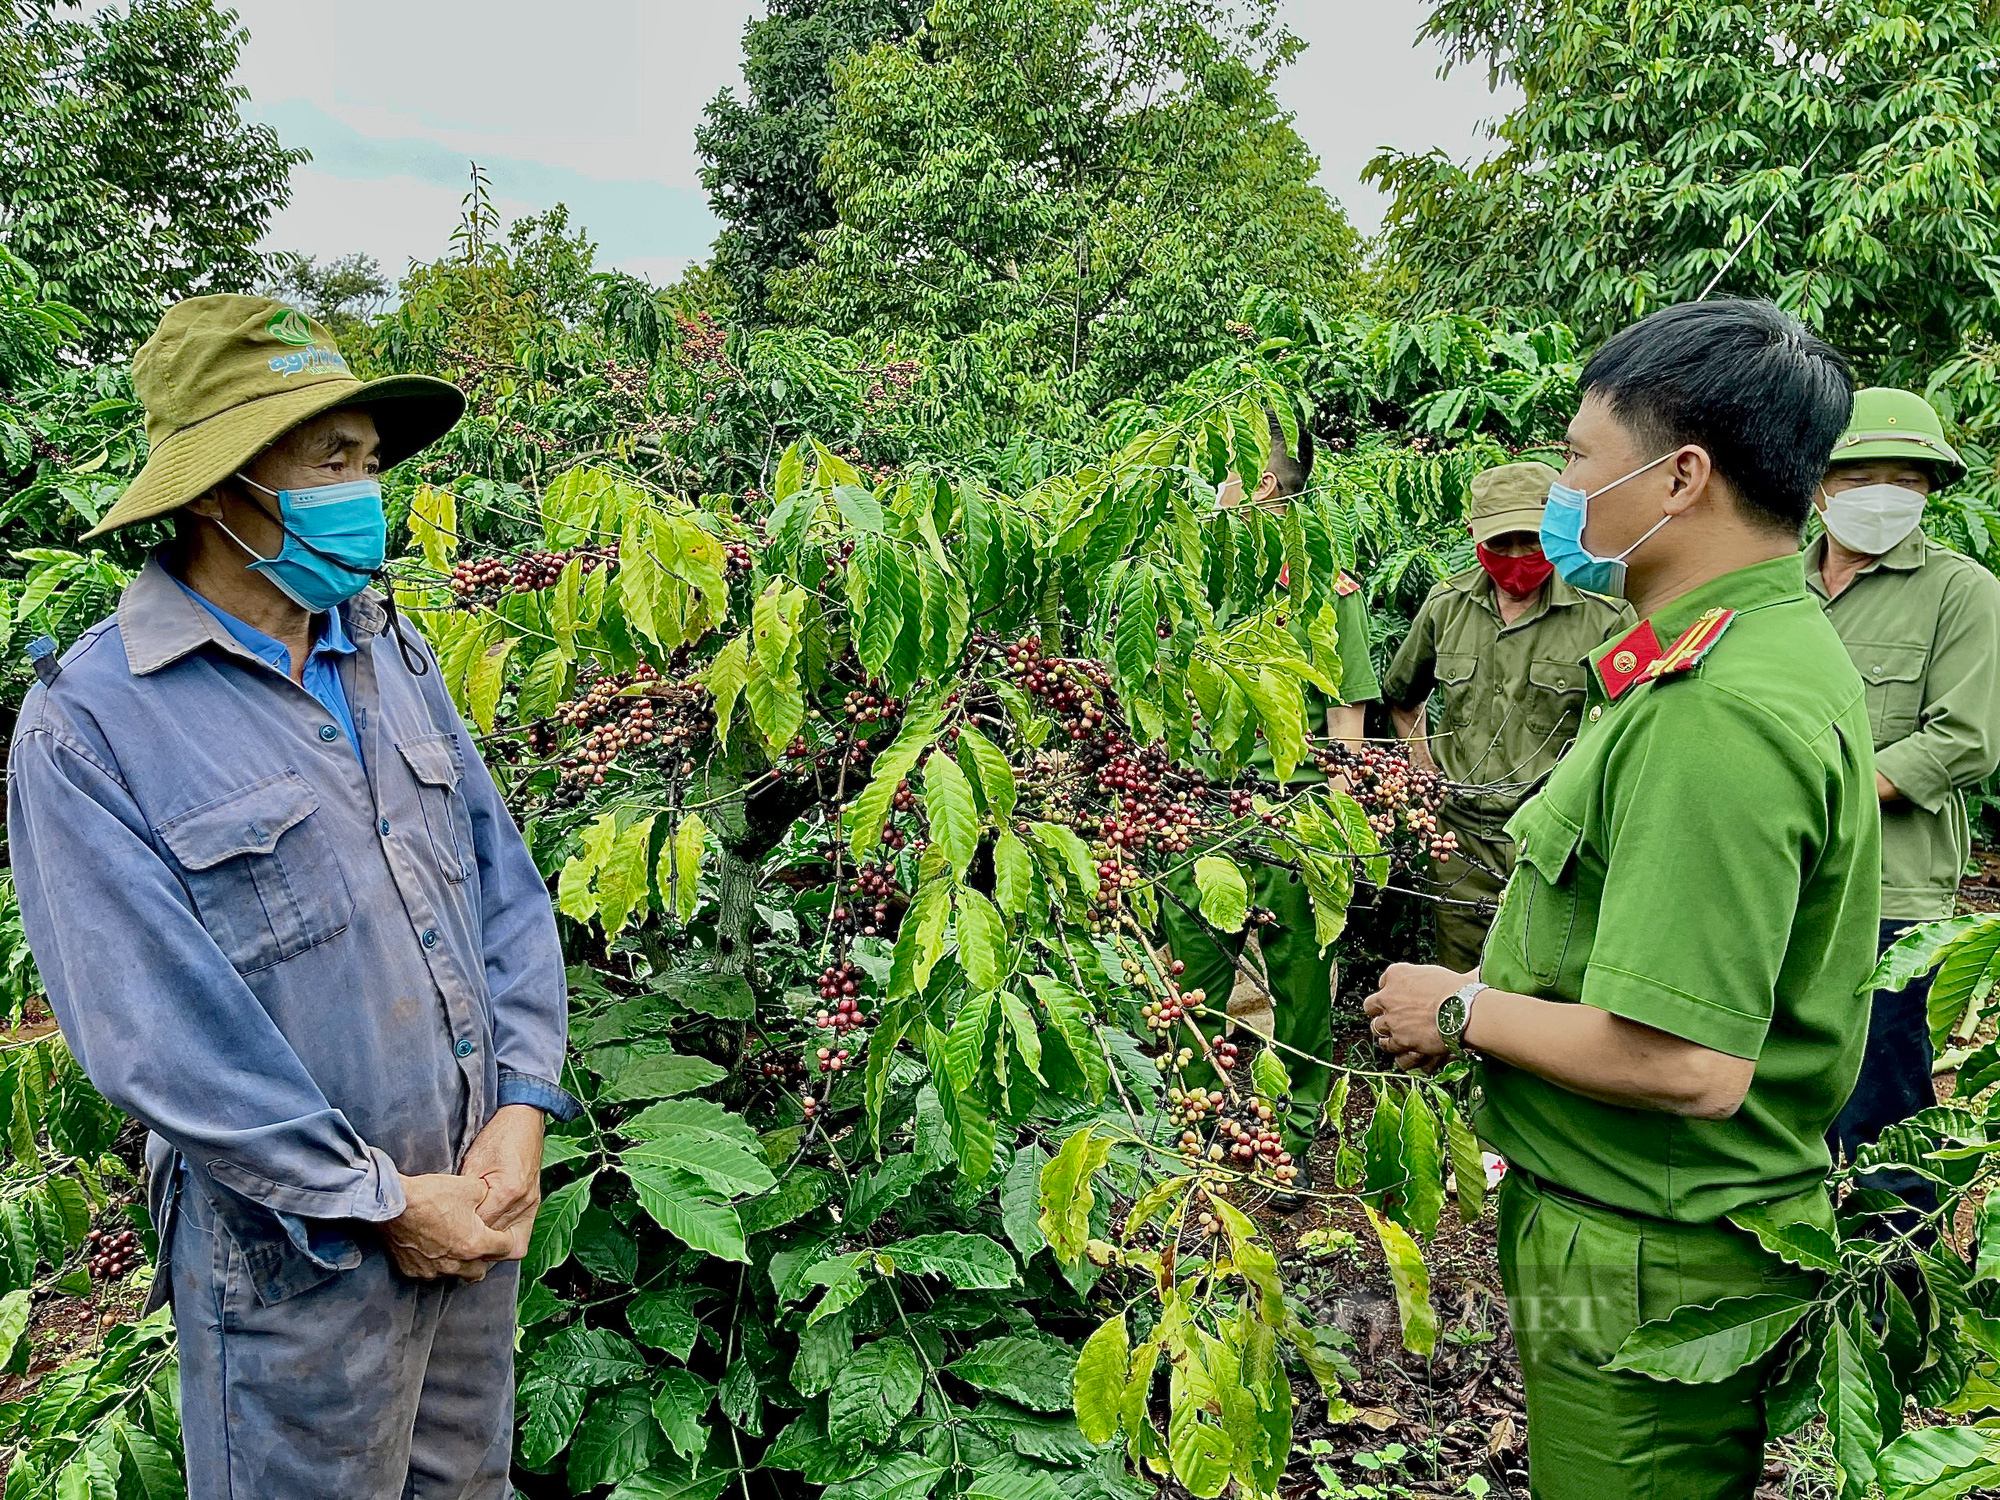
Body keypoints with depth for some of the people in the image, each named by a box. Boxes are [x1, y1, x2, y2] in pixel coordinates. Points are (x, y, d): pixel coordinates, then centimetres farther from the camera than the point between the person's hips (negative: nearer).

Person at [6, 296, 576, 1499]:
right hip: (303, 1260, -5)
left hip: (478, 1207, 6)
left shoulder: (393, 654, 3)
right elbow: (156, 1031, -19)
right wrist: (384, 1203, -16)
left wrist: (522, 1109, -7)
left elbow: (503, 875, 3)